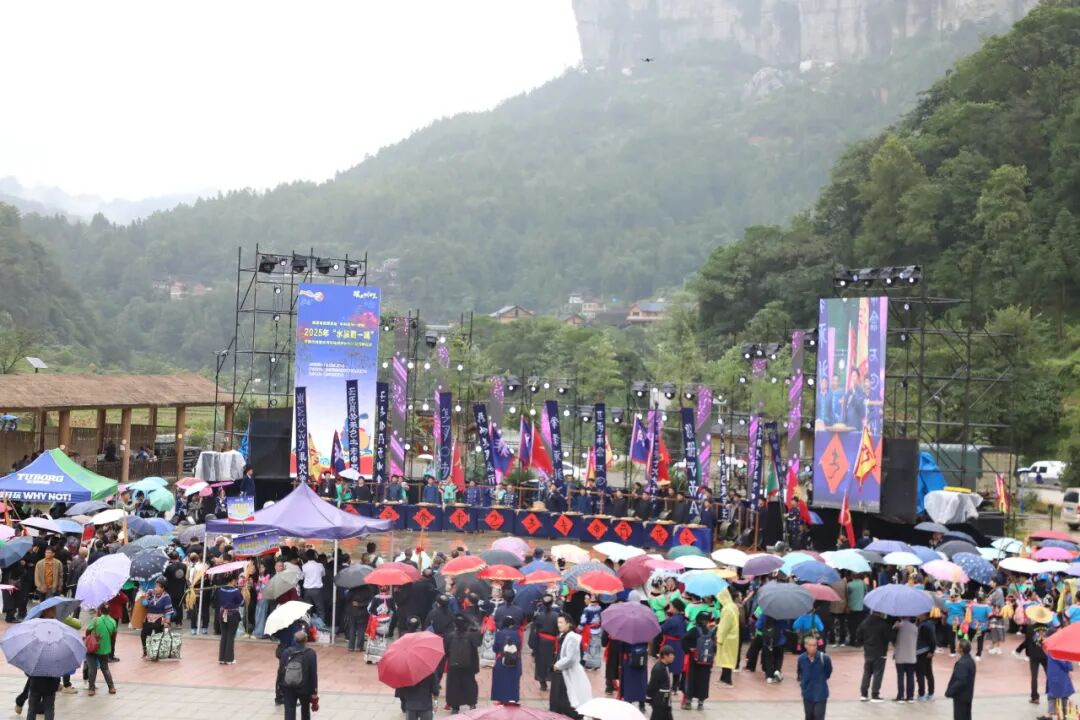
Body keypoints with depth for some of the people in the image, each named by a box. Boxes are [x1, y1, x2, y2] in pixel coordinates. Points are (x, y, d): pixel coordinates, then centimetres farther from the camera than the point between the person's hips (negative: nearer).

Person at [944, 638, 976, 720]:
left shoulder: (962, 663, -26)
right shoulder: (970, 660, 5)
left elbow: (960, 681, -28)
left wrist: (950, 691, -19)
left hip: (961, 695, -9)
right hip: (967, 694, 9)